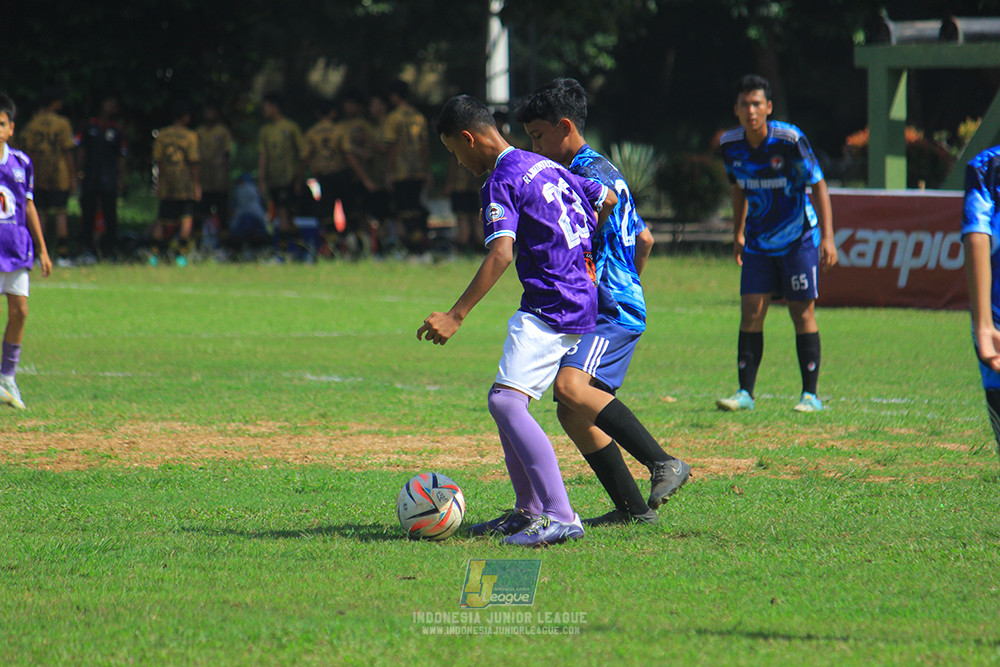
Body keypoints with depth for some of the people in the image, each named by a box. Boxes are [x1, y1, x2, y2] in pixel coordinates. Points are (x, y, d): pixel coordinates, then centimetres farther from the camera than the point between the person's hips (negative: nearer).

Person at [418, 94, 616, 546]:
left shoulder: (502, 181, -12)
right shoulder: (545, 167, 16)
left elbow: (501, 254, -24)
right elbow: (607, 200, 27)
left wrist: (456, 316, -28)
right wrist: (579, 255, 40)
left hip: (550, 308, -10)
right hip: (579, 300, 10)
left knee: (506, 401, -20)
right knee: (505, 401, 17)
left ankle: (560, 517, -27)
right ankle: (529, 510, 22)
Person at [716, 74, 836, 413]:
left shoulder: (790, 140, -19)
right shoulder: (730, 144, -4)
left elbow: (818, 185, -15)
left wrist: (827, 237, -22)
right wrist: (738, 232, 18)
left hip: (798, 238, -4)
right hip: (759, 242, 4)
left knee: (802, 312, -3)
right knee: (750, 311, -4)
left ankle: (810, 395, 3)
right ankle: (745, 392, 0)